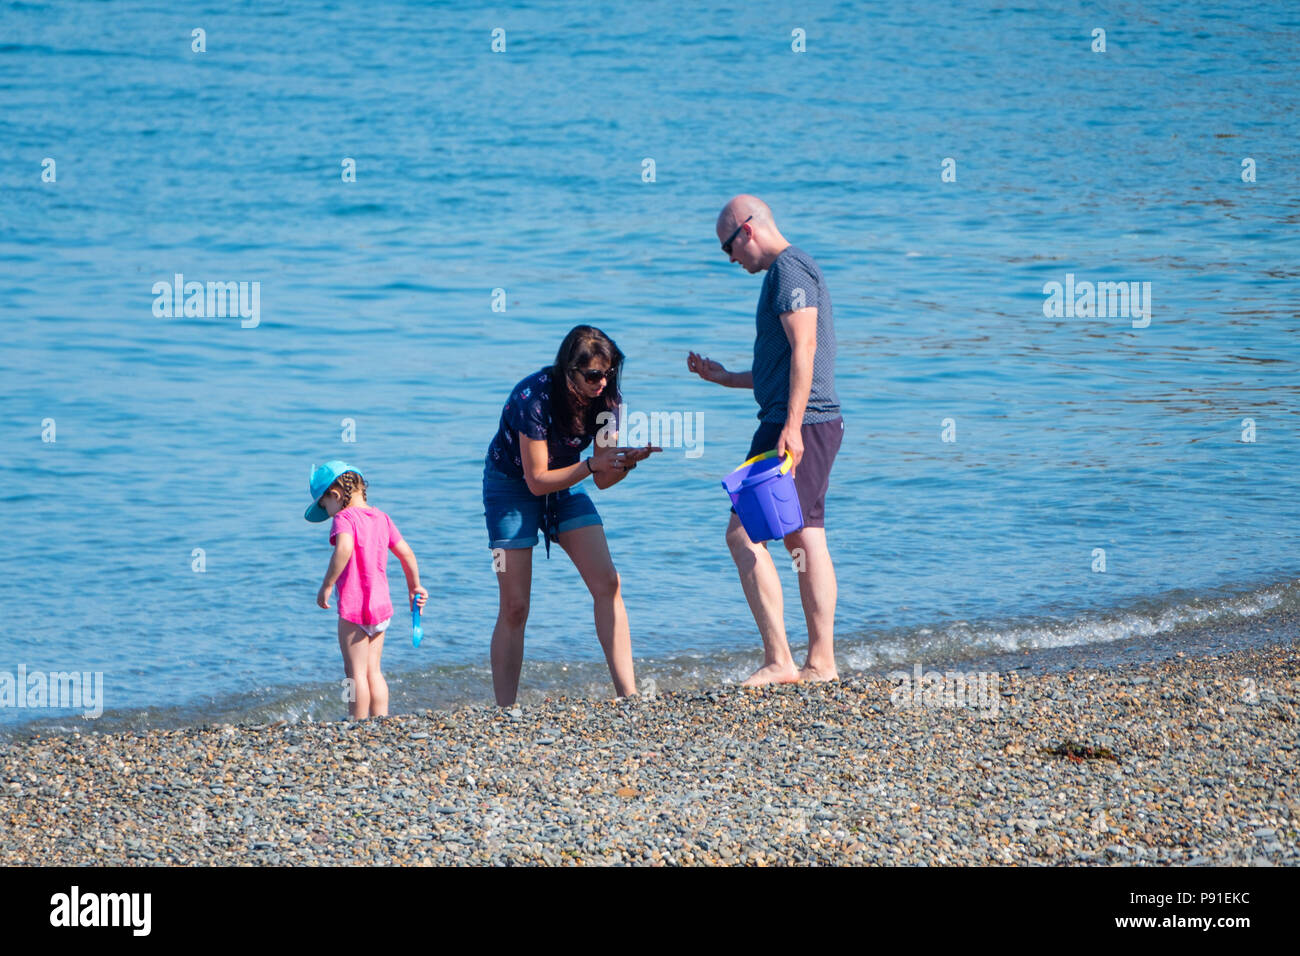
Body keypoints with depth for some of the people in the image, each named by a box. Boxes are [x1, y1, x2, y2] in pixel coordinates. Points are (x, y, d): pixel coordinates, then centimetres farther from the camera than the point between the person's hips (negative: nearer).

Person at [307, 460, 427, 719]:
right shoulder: (381, 518, 11)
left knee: (356, 671, -2)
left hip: (354, 607, -8)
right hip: (382, 605, 8)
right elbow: (406, 553, 15)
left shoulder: (344, 518, -12)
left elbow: (344, 549, -32)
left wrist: (326, 585, -27)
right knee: (373, 671, 14)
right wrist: (414, 587, 26)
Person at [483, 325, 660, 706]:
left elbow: (603, 479, -8)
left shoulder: (606, 398, -14)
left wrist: (625, 462, -29)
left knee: (607, 584, -13)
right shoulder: (534, 397, -30)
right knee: (514, 608, -9)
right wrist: (591, 466, -36)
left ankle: (628, 696, -15)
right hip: (512, 485, -5)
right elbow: (537, 480, -26)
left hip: (565, 484, 5)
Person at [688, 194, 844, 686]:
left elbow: (804, 347, -20)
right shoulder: (796, 269, 22)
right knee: (804, 539, 11)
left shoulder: (787, 268, -10)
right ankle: (821, 662, 11)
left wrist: (792, 426, -26)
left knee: (743, 534, -11)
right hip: (821, 423, 10)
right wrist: (725, 377, 28)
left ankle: (778, 661, -14)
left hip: (798, 422, -10)